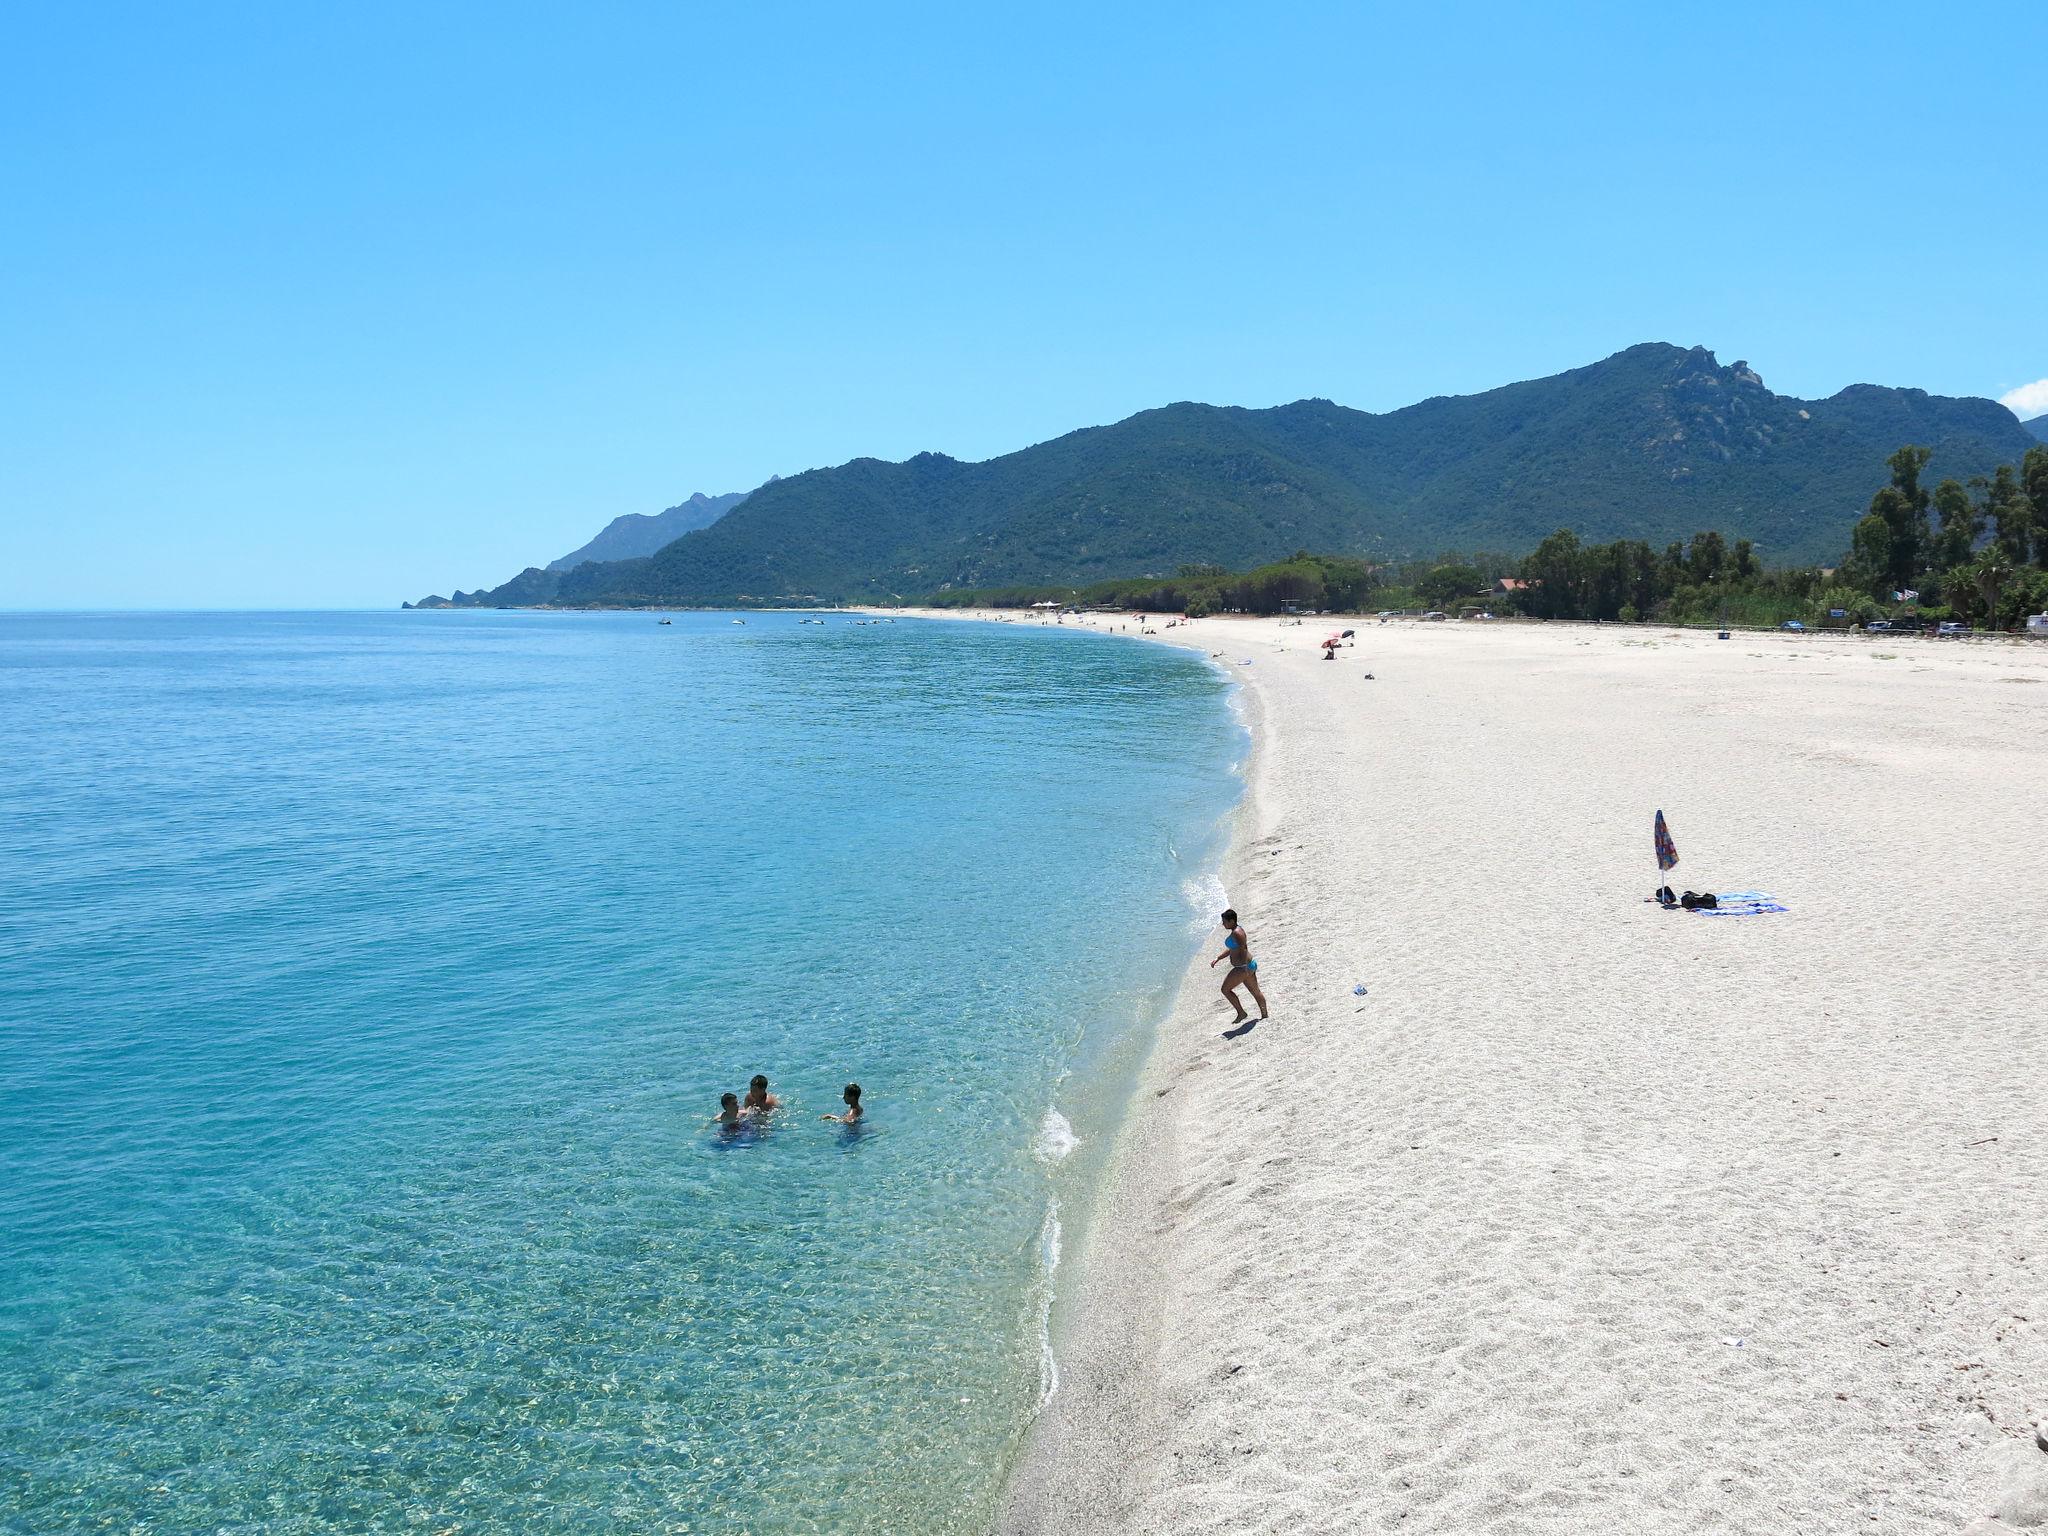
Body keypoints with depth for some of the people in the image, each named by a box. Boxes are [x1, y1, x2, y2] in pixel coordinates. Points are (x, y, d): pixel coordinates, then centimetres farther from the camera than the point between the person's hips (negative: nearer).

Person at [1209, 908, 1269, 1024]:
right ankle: (1265, 1015, 26)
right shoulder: (1235, 931, 14)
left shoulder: (1236, 933, -18)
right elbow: (1230, 950, 24)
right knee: (1255, 992, 17)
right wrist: (1216, 959, 20)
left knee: (1226, 989, -2)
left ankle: (1241, 1013, 3)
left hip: (1244, 967, -11)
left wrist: (1245, 968, -31)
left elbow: (1244, 949, -27)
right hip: (1249, 965, 11)